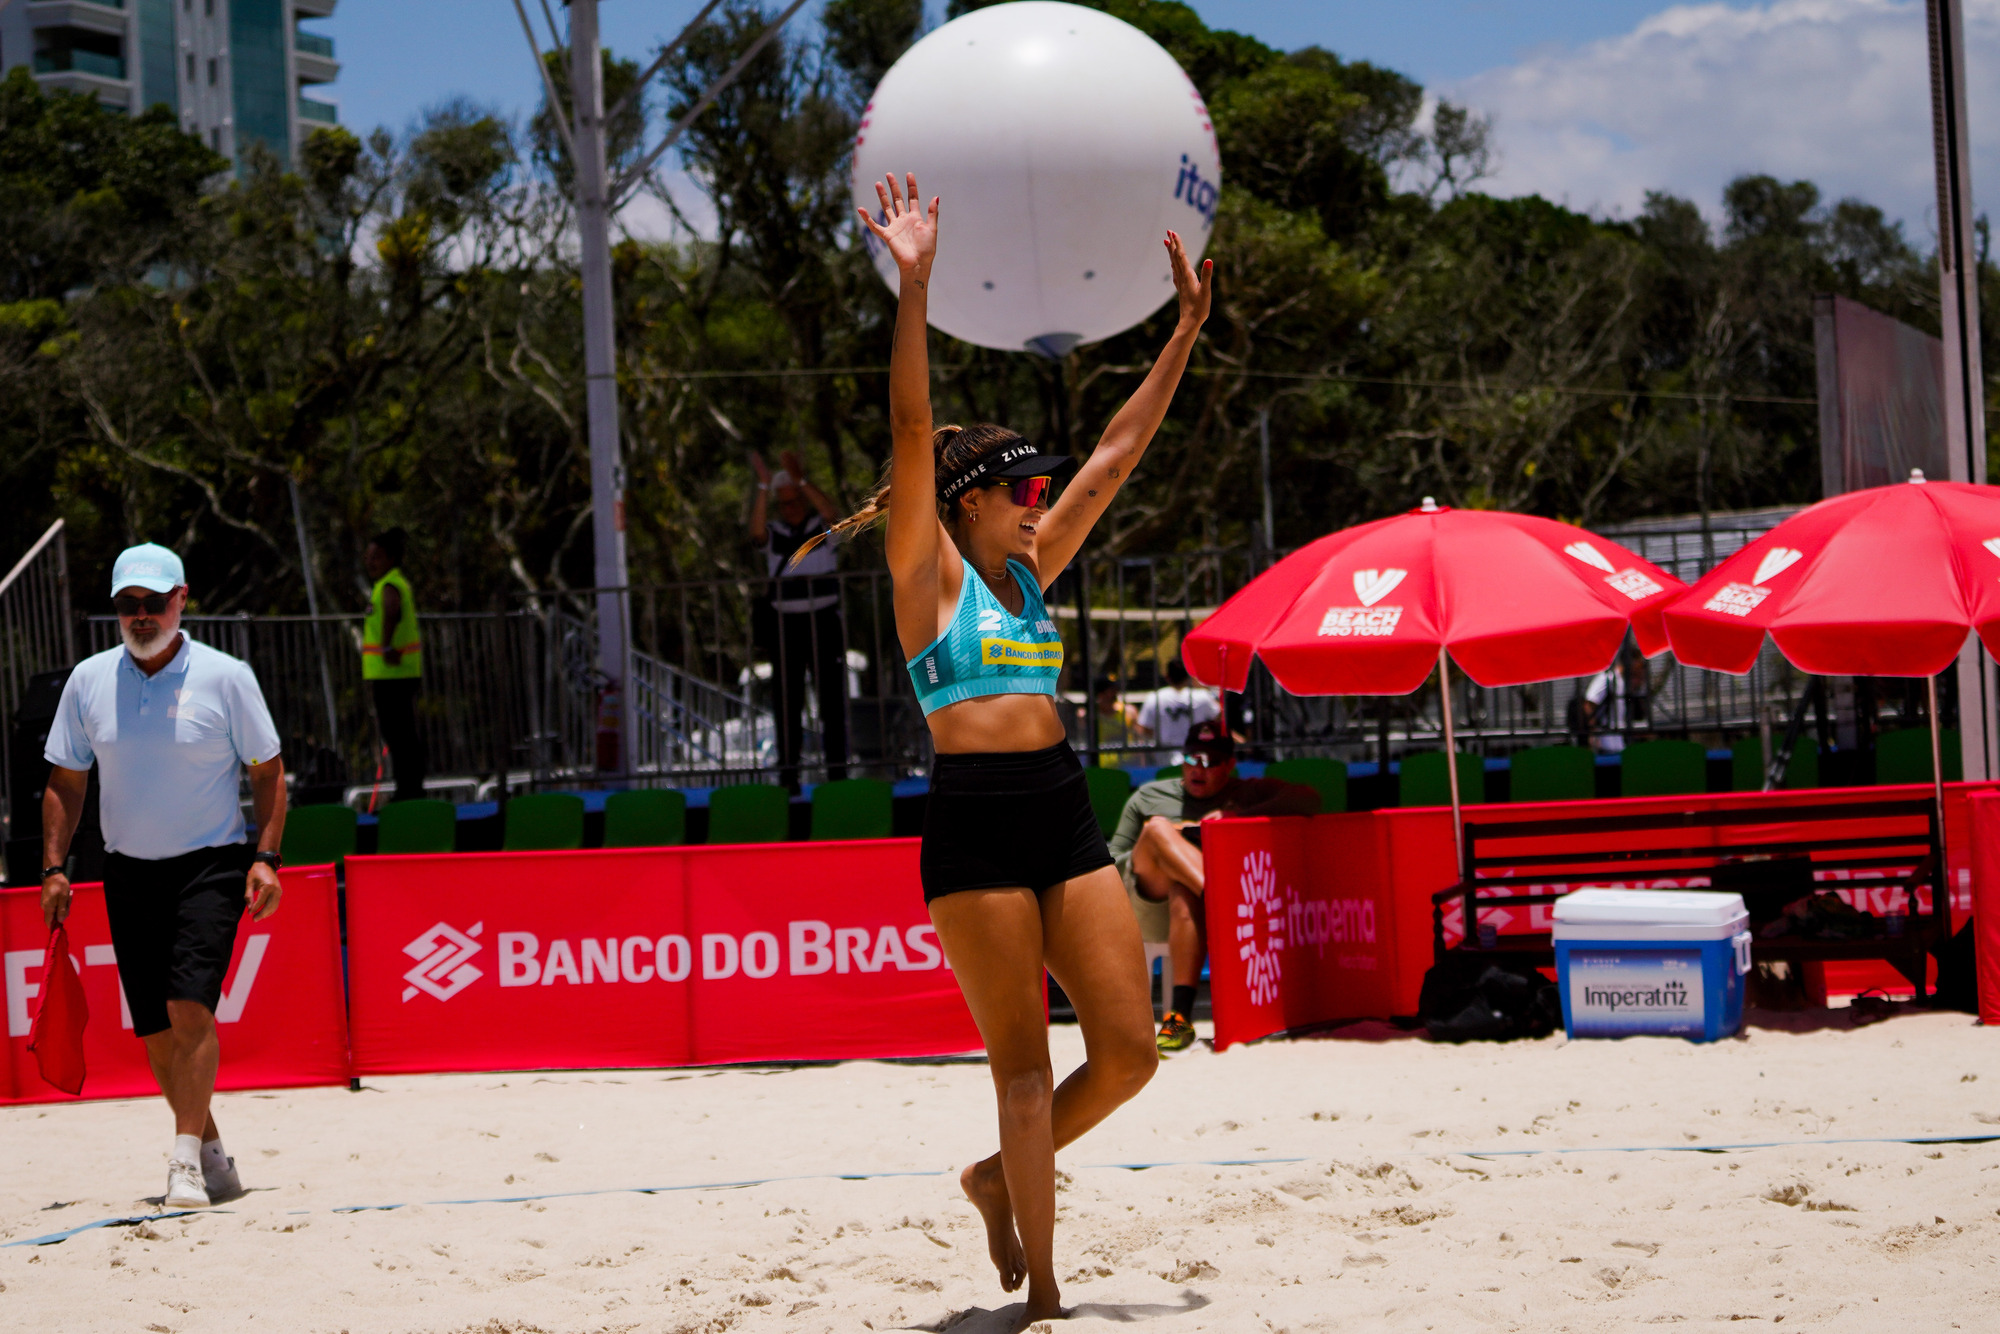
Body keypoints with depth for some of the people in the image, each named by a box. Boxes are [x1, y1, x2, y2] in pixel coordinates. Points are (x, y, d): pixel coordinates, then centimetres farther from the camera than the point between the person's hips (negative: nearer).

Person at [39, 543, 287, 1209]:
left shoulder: (226, 678, -6)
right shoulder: (89, 681, 3)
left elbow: (268, 772, 1)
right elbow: (65, 783, 11)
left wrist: (266, 859, -9)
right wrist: (54, 867, 4)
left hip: (210, 866, -4)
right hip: (129, 872, 4)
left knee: (189, 1005, -20)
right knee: (156, 1030, 4)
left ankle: (186, 1162, -18)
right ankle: (211, 1154, 19)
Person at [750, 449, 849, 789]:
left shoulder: (822, 527, 4)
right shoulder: (773, 531, 7)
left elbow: (829, 511, -20)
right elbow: (756, 530, -17)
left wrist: (799, 479, -28)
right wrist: (763, 486, -24)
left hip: (824, 622, -1)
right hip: (787, 625, 1)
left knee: (832, 697, -2)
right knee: (788, 700, -2)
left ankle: (837, 770, 0)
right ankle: (788, 773, -2)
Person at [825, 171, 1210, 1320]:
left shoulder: (1032, 569, 17)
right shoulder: (929, 570, 0)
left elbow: (1121, 451, 19)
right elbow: (912, 431, -11)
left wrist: (1186, 332, 17)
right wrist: (915, 286, -19)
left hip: (1065, 814, 6)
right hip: (975, 822, -6)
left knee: (1130, 1049, 1)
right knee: (1023, 1059, -3)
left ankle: (1001, 1179, 25)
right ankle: (1042, 1289, 5)